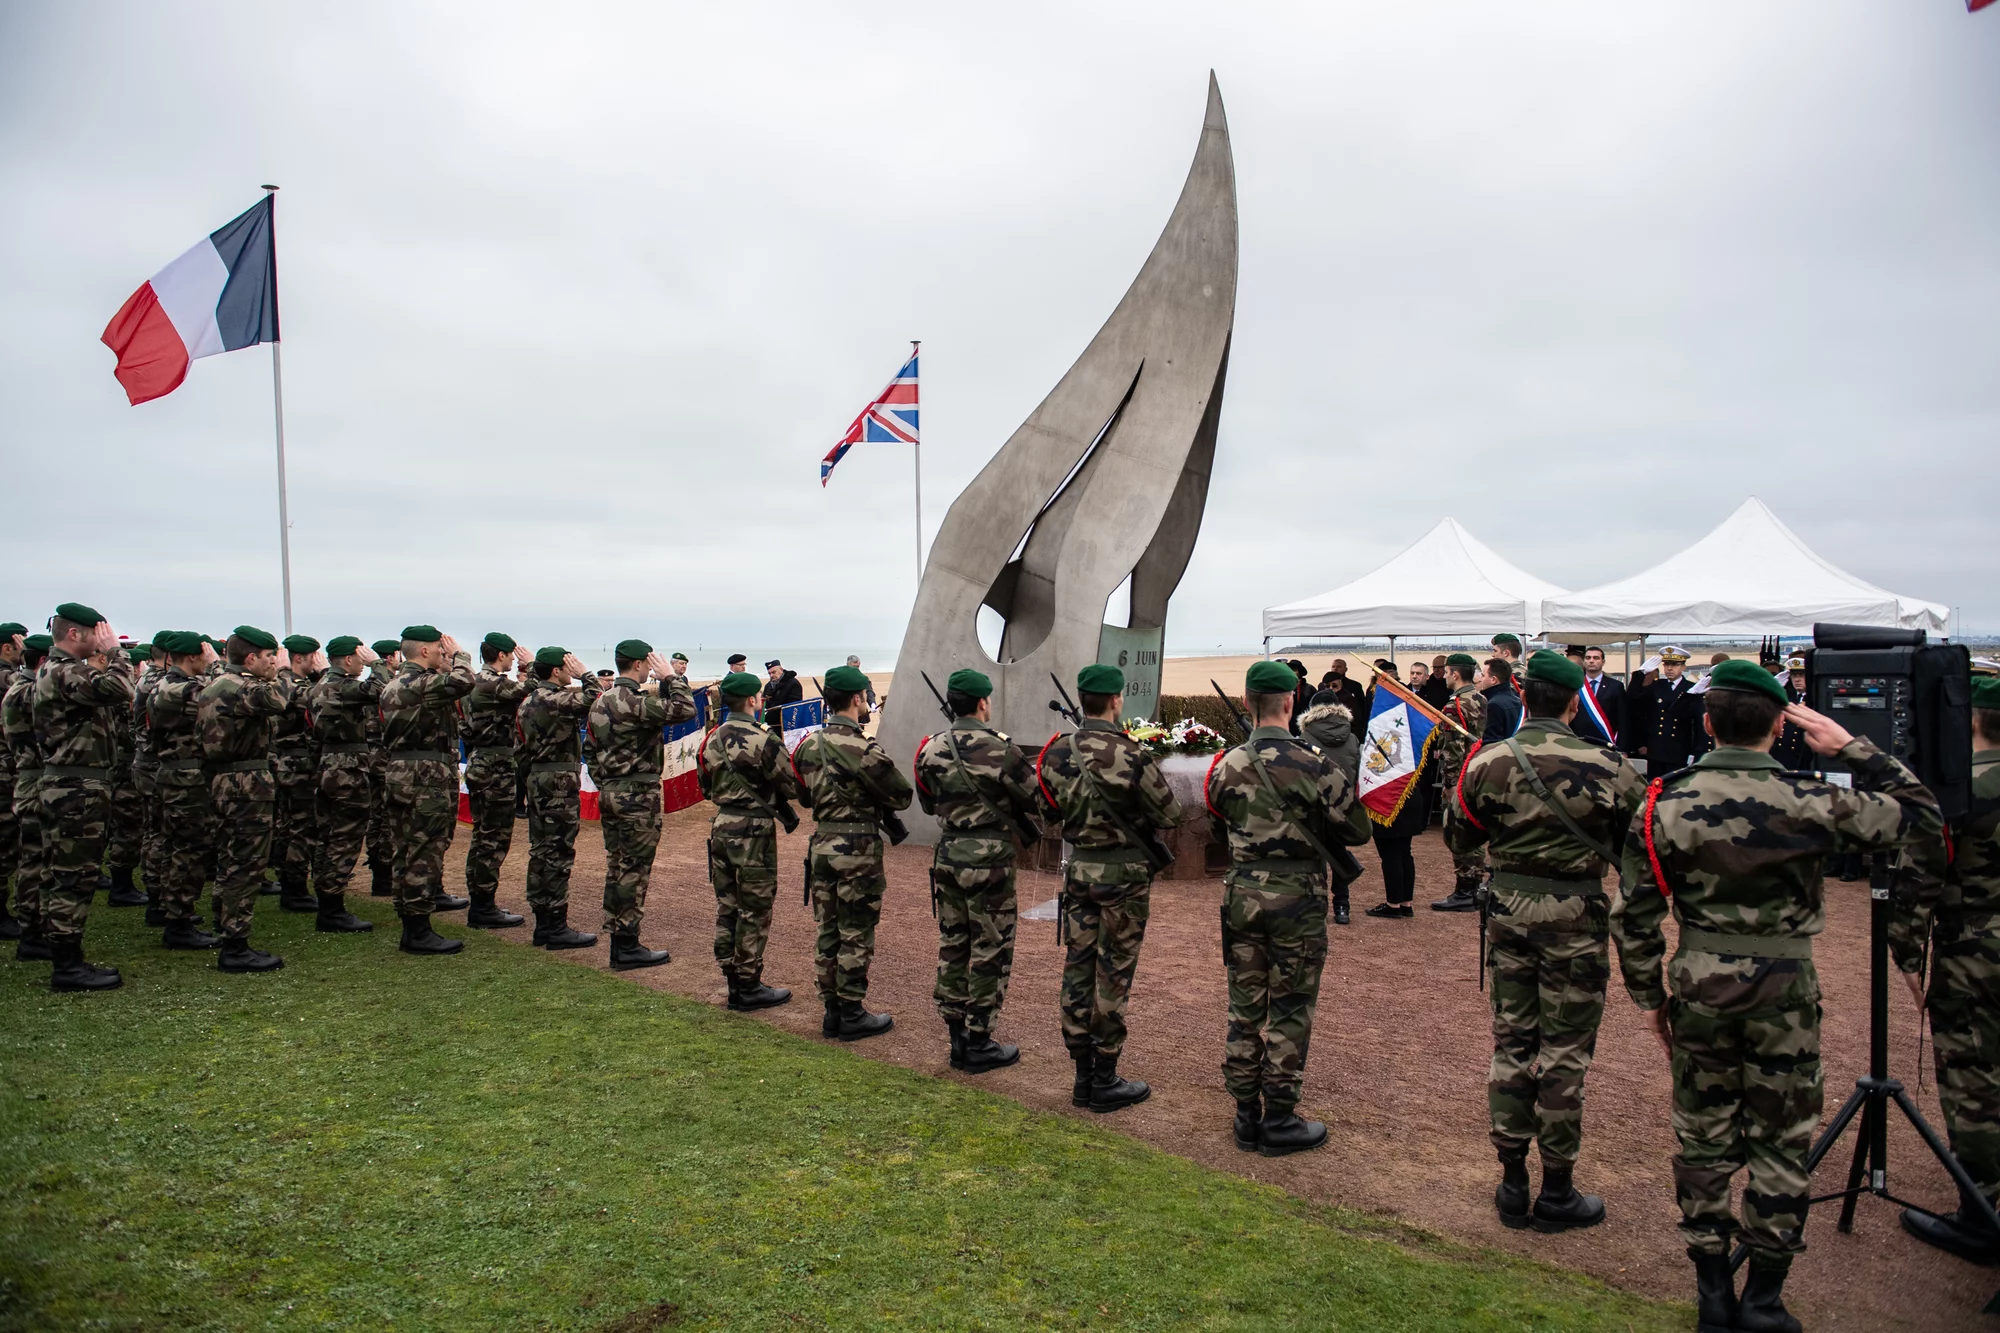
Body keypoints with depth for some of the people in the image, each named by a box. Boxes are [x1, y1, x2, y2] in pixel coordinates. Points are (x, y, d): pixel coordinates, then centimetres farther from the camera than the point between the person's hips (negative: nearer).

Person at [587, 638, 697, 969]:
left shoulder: (601, 701, 12)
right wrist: (671, 677, -11)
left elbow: (593, 752, 16)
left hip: (610, 793, 9)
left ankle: (619, 942, 22)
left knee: (617, 868, 14)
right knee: (634, 871, -2)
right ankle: (628, 948, 3)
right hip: (637, 796, -9)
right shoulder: (634, 701, -18)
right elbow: (684, 710, -24)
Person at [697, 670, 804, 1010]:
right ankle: (748, 987, 9)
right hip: (753, 832, -8)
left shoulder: (712, 739, 7)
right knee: (754, 912, 2)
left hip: (721, 828, 8)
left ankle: (732, 980, 23)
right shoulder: (762, 741, -17)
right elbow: (792, 786, -10)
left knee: (727, 908, 14)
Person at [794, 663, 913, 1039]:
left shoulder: (808, 746, 4)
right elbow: (902, 796, -10)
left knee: (826, 933, 14)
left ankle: (831, 1011, 23)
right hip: (858, 851, -7)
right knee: (855, 936, 4)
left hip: (820, 848, 7)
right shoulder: (864, 751, -19)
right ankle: (852, 1015, 12)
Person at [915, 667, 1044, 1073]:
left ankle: (957, 1037, 23)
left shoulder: (932, 749, 1)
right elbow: (1034, 800, -6)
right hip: (988, 860, -6)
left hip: (947, 855, 6)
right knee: (990, 952, 5)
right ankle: (979, 1044, 12)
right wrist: (1034, 828, 14)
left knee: (952, 947, 15)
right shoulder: (999, 749, -16)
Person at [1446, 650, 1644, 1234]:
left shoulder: (1487, 763, -5)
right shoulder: (1607, 767, -13)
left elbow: (1458, 834, 8)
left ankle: (1512, 1183, 23)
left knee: (1511, 1041, 14)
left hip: (1509, 911, 3)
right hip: (1575, 919, -3)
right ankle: (1557, 1193, 19)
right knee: (1565, 1052, 7)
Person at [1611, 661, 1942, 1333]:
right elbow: (1922, 813, 1)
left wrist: (1650, 994, 10)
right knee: (1781, 1141, 13)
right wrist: (1850, 745, 3)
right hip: (1782, 986, -2)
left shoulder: (1665, 804, -6)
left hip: (1698, 984, 2)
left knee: (1703, 1138, 14)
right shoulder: (1806, 802, -13)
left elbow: (1633, 915, -2)